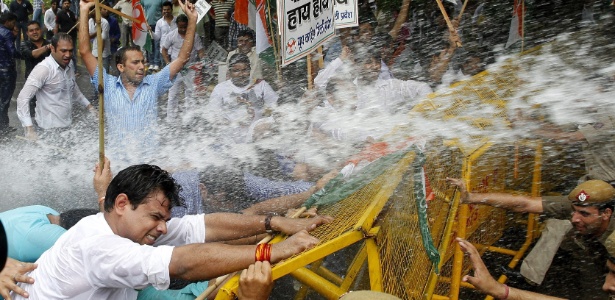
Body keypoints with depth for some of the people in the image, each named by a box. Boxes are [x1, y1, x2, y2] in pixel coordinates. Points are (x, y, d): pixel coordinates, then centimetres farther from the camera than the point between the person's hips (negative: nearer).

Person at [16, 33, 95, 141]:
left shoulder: (70, 64, 1)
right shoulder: (43, 69, -21)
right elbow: (23, 98, -22)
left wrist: (88, 105, 18)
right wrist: (29, 129, -27)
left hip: (69, 125, 7)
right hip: (50, 130, -7)